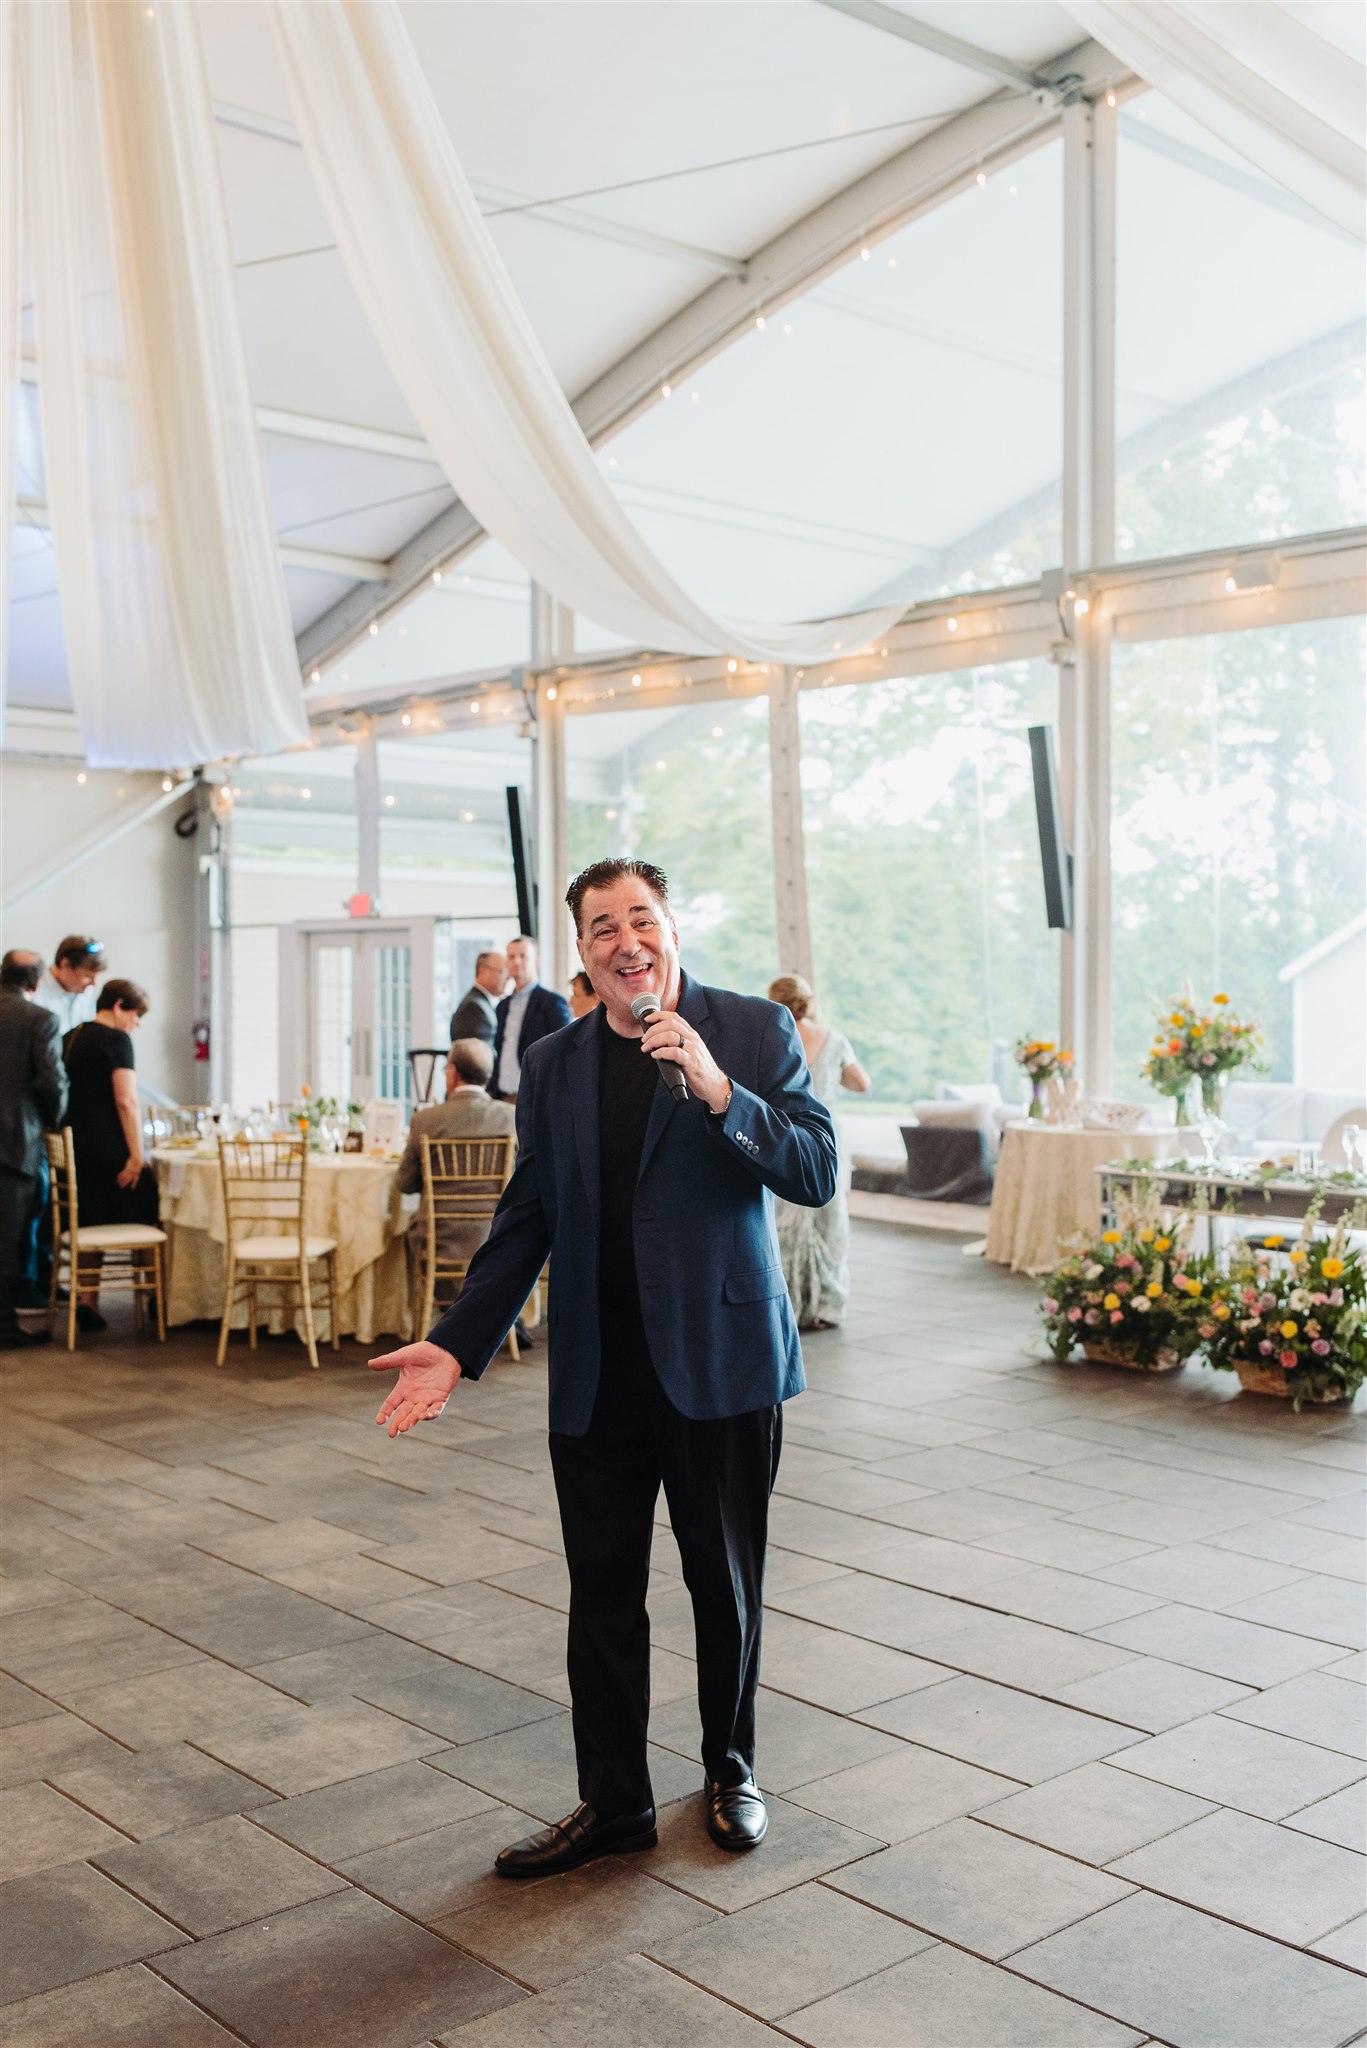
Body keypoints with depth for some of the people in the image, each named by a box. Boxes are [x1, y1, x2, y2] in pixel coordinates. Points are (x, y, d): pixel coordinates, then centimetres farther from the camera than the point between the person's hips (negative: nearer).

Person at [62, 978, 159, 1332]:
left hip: (76, 1147, 7)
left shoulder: (69, 1039, 14)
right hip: (110, 1150, -7)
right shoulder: (116, 1039, -11)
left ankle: (88, 1299, 4)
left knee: (90, 1223, 12)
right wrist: (137, 1155, -18)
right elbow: (126, 1100, -18)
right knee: (144, 1221, 6)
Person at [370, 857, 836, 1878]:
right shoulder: (552, 1065, 8)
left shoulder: (753, 1029, -3)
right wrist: (458, 1346, 6)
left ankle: (731, 1770, 34)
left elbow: (818, 1172, -10)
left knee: (726, 1584, 12)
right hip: (598, 1375, 3)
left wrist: (717, 1090, -23)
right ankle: (614, 1803, 25)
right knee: (602, 1598, 8)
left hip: (721, 1361, -2)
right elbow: (527, 1221, 12)